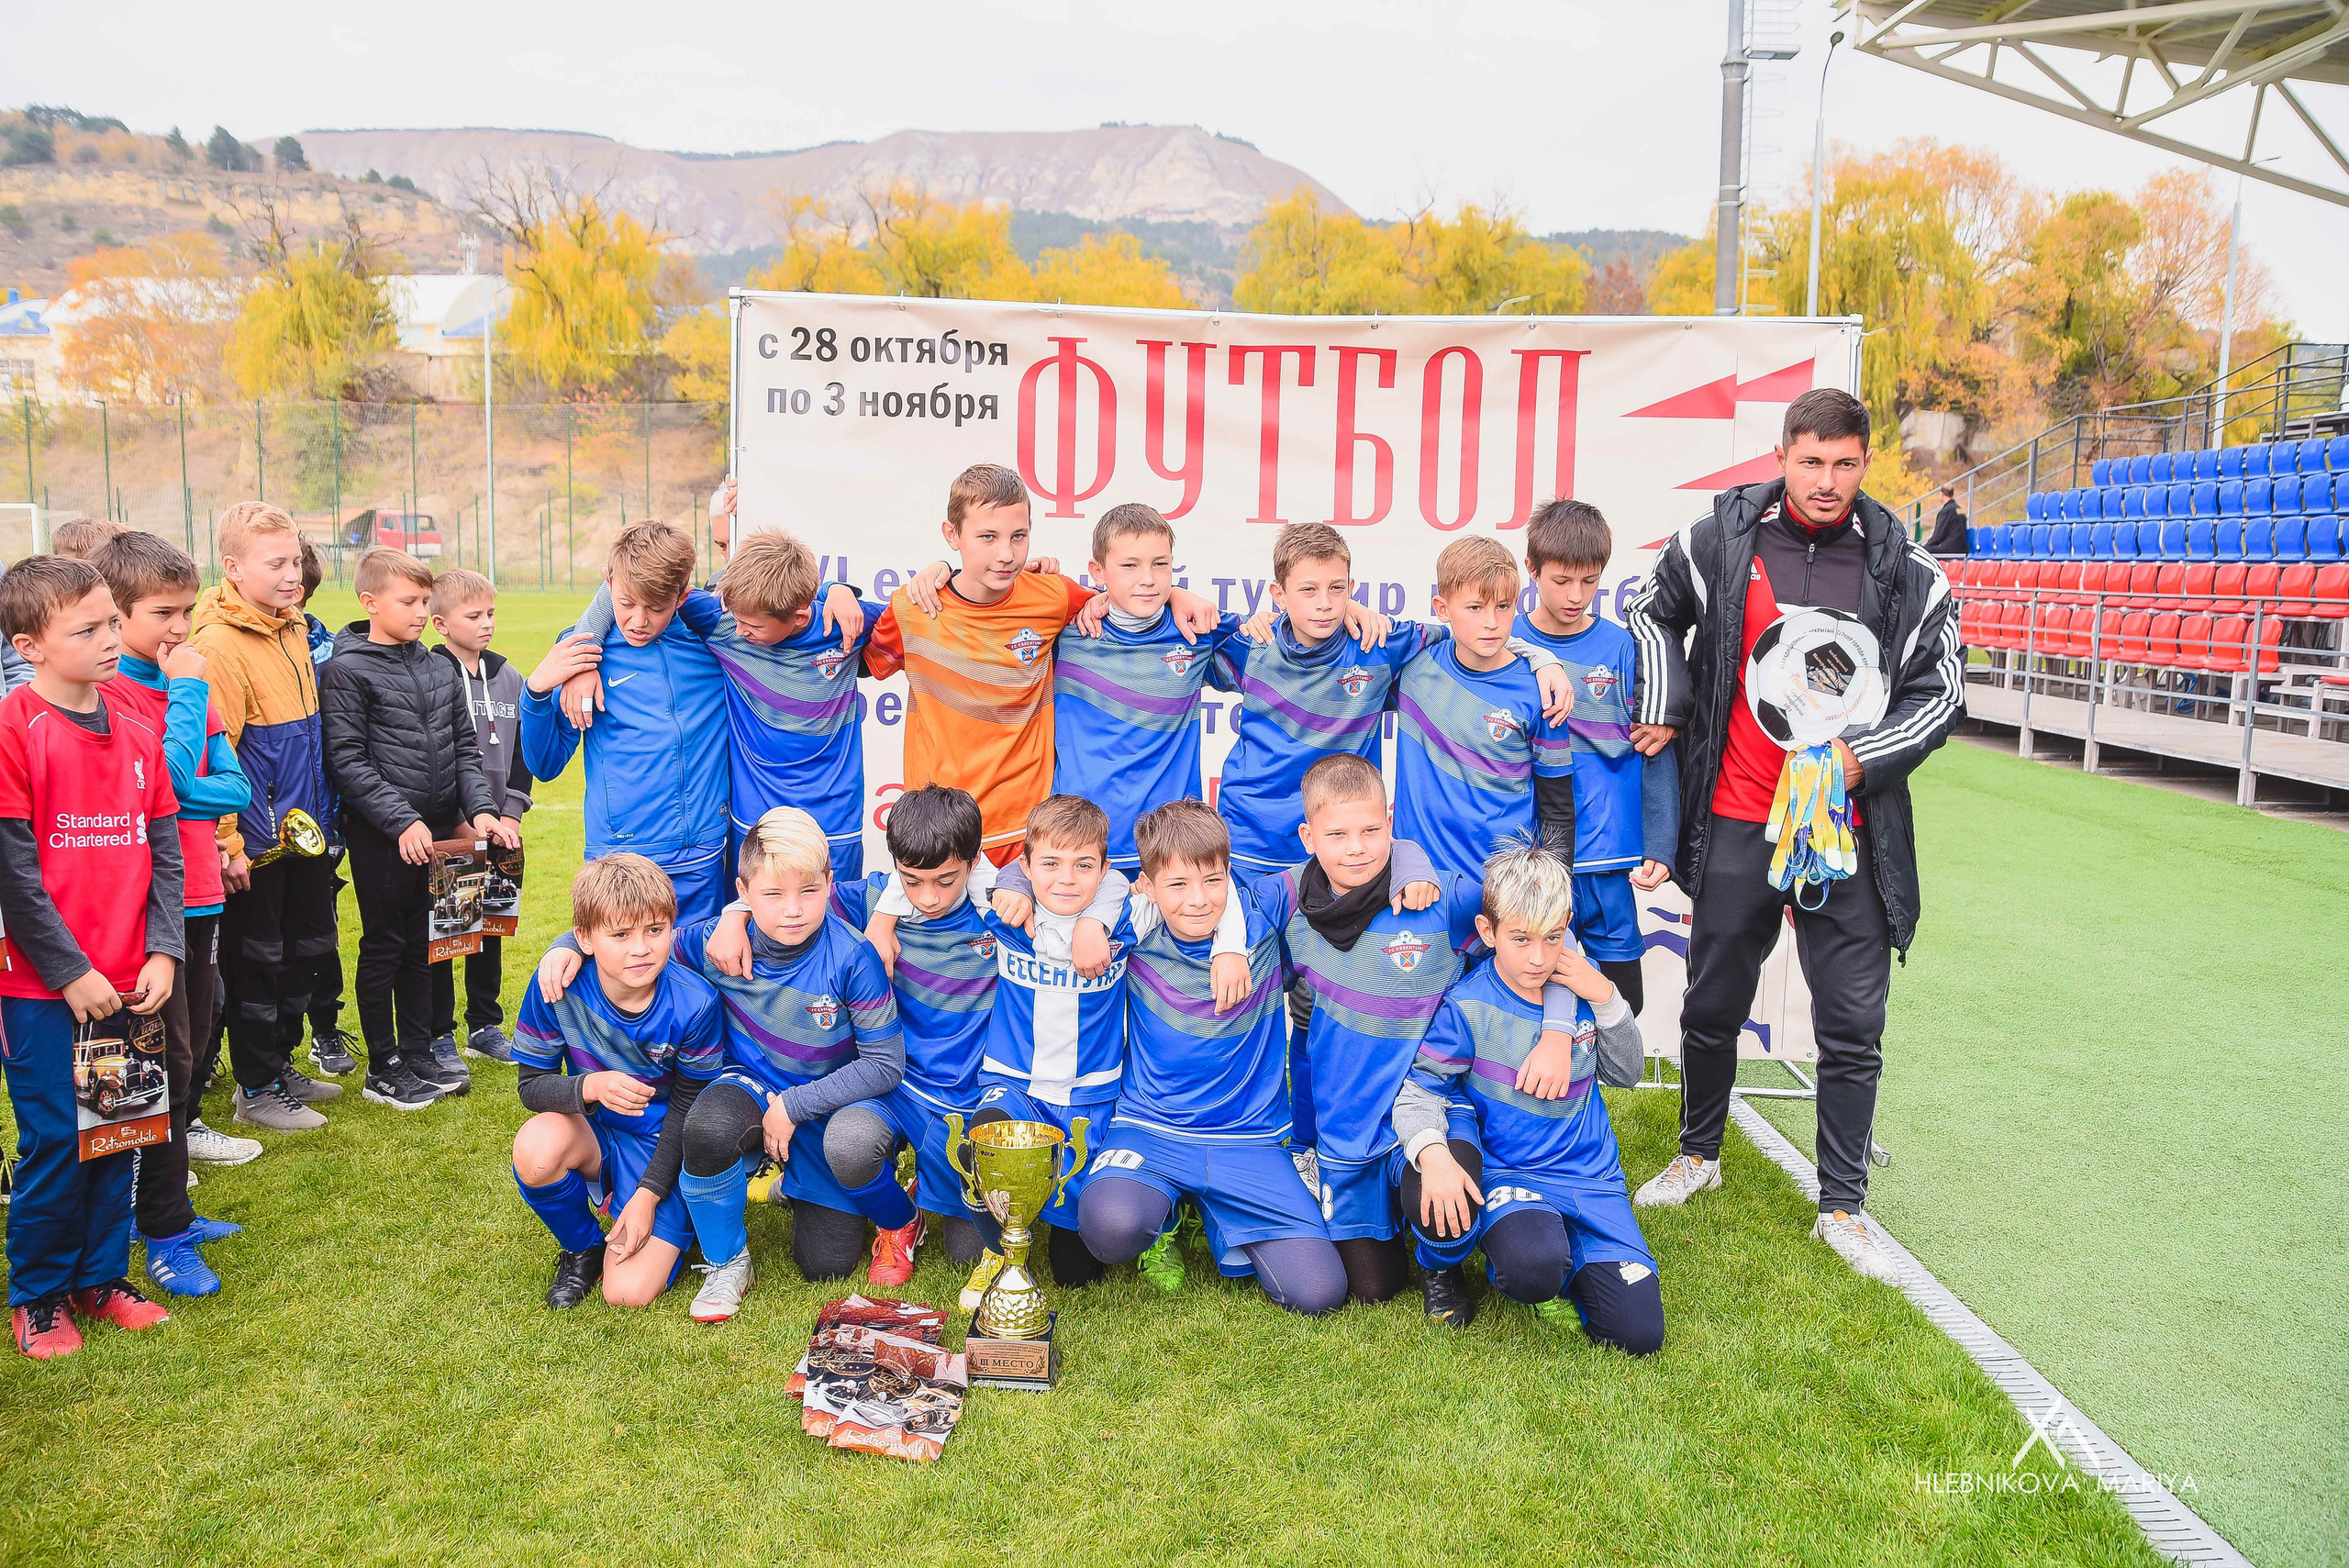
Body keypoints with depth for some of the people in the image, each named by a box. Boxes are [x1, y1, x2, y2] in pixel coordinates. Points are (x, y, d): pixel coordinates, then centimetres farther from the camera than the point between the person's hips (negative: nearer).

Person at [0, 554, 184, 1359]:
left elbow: (163, 850, 8)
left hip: (126, 981, 6)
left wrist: (161, 952, -1)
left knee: (118, 1134, 13)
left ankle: (101, 1277, 29)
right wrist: (70, 972, -13)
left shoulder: (137, 732, 7)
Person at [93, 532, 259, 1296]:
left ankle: (168, 1206, 29)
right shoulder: (109, 690, -13)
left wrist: (184, 796, -15)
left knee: (191, 1038, 15)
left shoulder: (186, 683, 10)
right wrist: (188, 690, -15)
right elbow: (173, 774, -23)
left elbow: (235, 786, 4)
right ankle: (164, 1236, 8)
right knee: (168, 1056, -3)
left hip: (198, 893, 7)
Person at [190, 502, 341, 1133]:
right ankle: (256, 1089, 18)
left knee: (305, 950, 17)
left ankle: (281, 1066, 33)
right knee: (256, 962, 4)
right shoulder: (219, 644, -18)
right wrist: (227, 844, -19)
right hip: (256, 841, -8)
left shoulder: (294, 630, 8)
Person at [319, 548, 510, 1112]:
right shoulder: (348, 669, -8)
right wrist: (402, 820, -19)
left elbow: (464, 748, 13)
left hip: (438, 830, 6)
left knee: (421, 945, 15)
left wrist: (480, 809, -1)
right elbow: (347, 761, -14)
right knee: (384, 948, 5)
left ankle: (419, 1054, 26)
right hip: (381, 837, -6)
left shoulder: (439, 668, 10)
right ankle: (384, 1069, 16)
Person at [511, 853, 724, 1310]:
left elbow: (687, 1109, -10)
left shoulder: (694, 1004, -23)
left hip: (662, 1150, -2)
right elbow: (530, 1084, -10)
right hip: (593, 1133, 2)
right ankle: (581, 1248, -1)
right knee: (535, 1149, -33)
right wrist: (590, 1087, -32)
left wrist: (647, 1195, -15)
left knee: (629, 1293, -17)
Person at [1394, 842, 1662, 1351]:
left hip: (1589, 1175, 4)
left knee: (1640, 1333, -10)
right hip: (1507, 1174, -4)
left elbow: (1626, 1073, 11)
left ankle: (1562, 1257, 17)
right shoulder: (1468, 1007, -10)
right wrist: (1432, 1153, -33)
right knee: (1532, 1269, -37)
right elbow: (1419, 1089, -11)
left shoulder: (1582, 985, 3)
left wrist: (1606, 999, -7)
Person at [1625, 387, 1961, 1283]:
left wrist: (1862, 757, -12)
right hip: (1737, 823, 0)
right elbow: (1657, 612, 17)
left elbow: (1939, 695, 4)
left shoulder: (1906, 573, -1)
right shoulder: (1718, 542, -1)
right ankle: (1699, 1156, 36)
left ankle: (1842, 1208, 20)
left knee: (1853, 1030, 4)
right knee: (1712, 1006, 13)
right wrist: (1665, 707, 4)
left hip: (1848, 836, 0)